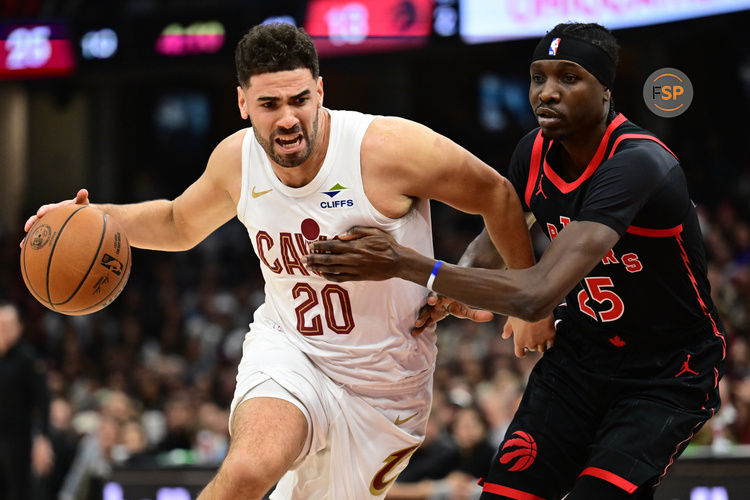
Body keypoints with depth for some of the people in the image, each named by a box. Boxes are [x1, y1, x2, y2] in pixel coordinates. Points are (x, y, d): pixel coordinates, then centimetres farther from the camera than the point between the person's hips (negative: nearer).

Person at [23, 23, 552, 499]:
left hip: (385, 387, -1)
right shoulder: (237, 159, -7)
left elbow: (495, 195, -7)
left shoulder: (389, 148, -22)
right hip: (288, 349, 1)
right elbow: (180, 224, 16)